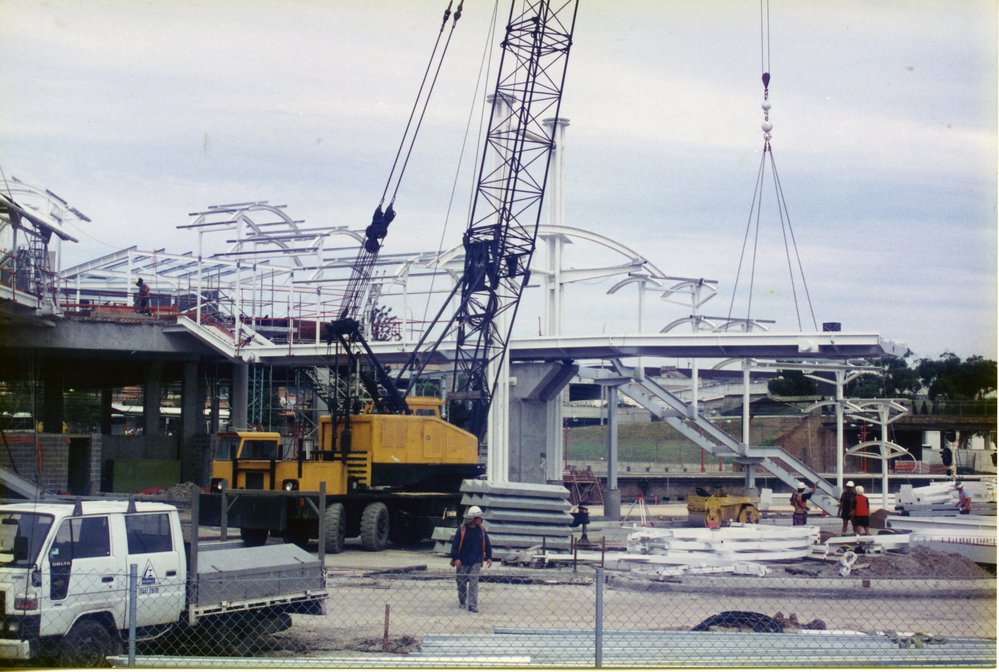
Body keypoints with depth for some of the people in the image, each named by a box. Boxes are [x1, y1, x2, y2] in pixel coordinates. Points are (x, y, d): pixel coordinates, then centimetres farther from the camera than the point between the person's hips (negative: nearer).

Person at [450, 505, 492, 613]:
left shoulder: (481, 530, 1)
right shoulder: (462, 529, -8)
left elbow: (487, 544, 9)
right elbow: (455, 544, -7)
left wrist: (489, 557, 5)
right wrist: (456, 558, -12)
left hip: (476, 561, 1)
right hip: (463, 561, -1)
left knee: (474, 582, -8)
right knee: (462, 582, 10)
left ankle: (473, 605, -10)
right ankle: (462, 602, 29)